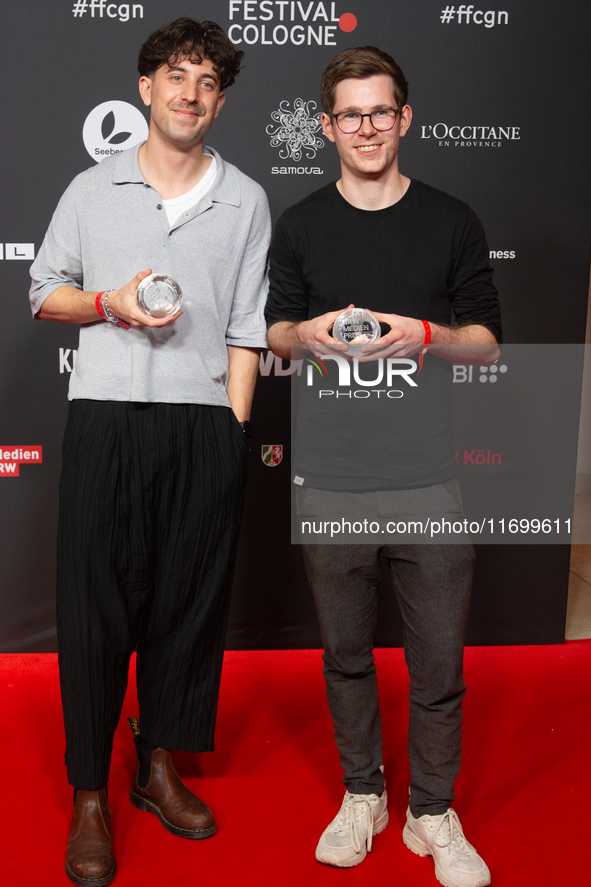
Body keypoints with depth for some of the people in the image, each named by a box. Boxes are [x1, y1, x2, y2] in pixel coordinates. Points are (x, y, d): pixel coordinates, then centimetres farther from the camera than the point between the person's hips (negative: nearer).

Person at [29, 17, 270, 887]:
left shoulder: (245, 201, 10)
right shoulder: (92, 189, 10)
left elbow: (247, 327, 7)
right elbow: (43, 291, 13)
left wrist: (234, 431, 0)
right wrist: (110, 303, -7)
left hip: (205, 422, 1)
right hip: (106, 415, 0)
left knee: (191, 598, 6)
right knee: (96, 600, 2)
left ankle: (160, 765, 26)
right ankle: (90, 793, 16)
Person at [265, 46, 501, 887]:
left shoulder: (452, 220, 4)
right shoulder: (300, 225, 7)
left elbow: (488, 340, 5)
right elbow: (274, 334, 11)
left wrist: (423, 335, -15)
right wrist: (309, 332, -12)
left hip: (430, 477, -1)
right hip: (330, 479, 1)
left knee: (439, 660, 7)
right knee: (346, 651, 14)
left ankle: (433, 813, 28)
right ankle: (362, 794, 35)